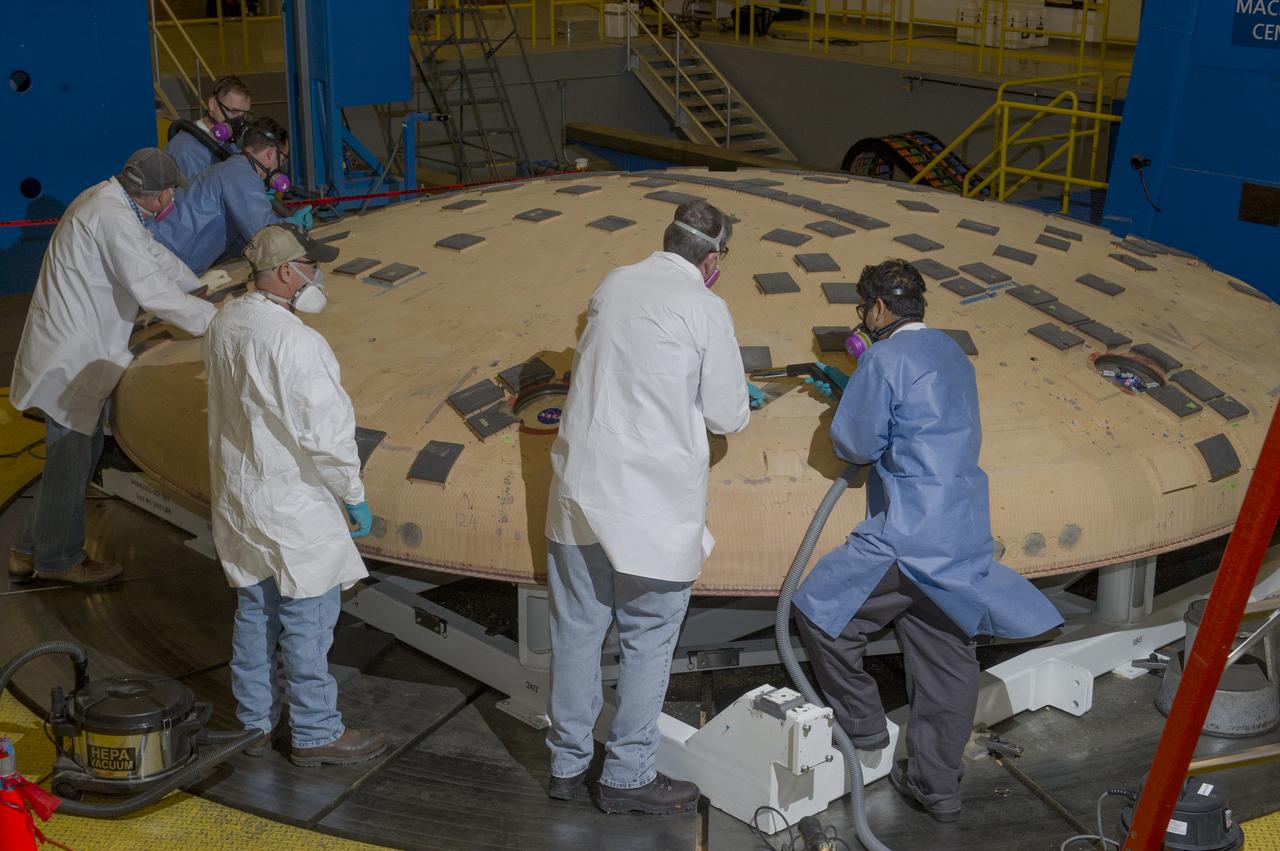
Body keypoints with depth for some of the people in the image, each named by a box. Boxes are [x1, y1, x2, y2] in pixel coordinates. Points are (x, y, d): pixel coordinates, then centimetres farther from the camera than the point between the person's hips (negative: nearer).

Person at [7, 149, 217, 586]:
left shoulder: (107, 201, 9)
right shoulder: (113, 219, -23)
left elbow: (154, 254, 22)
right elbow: (150, 288, -26)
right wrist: (212, 318, -17)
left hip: (80, 349, 10)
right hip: (71, 356, -10)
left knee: (81, 451, 18)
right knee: (70, 459, 3)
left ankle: (29, 551, 29)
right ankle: (59, 559, 19)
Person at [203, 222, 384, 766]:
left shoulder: (224, 324, 2)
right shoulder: (294, 342, -24)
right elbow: (326, 431, -21)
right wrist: (353, 495, -12)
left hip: (238, 497, 9)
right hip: (292, 504, -8)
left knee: (254, 610, 18)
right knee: (307, 619, 4)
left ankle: (254, 720, 31)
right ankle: (316, 733, 15)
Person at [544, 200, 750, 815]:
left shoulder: (611, 286, 7)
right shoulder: (705, 309, -8)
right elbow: (728, 418, -4)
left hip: (582, 486, 5)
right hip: (654, 501, -5)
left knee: (576, 631, 12)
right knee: (647, 640, 7)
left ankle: (568, 764, 23)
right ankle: (628, 776, 15)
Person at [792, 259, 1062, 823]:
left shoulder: (885, 358, -11)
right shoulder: (951, 354, 16)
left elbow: (856, 445, -8)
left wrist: (845, 406, 12)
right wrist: (849, 388, 28)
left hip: (907, 539, -9)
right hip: (964, 537, 9)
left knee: (817, 610, 6)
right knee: (947, 659, 12)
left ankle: (863, 726, 17)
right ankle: (936, 788, 19)